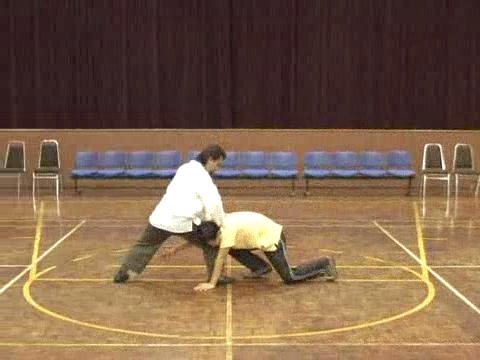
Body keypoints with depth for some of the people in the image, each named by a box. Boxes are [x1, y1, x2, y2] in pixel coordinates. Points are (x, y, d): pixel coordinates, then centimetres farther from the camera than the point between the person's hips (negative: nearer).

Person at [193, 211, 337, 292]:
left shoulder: (228, 229, -28)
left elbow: (220, 259, -26)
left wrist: (211, 283, -23)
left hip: (272, 238, -9)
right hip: (262, 235, 9)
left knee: (290, 278, -6)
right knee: (231, 247, 4)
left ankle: (325, 263, 9)